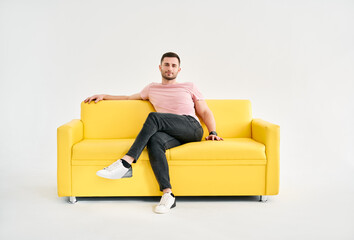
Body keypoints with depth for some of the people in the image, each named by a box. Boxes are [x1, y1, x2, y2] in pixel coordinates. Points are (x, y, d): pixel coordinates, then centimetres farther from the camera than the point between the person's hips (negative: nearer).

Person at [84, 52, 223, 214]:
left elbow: (205, 112, 20)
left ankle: (126, 162, -32)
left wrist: (213, 132, 2)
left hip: (192, 128, -2)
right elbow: (129, 98, 42)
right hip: (172, 134, 2)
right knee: (154, 141, -35)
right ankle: (168, 194, -40)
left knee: (154, 117, -28)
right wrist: (104, 96, 33)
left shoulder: (189, 87, 24)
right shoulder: (152, 88, 31)